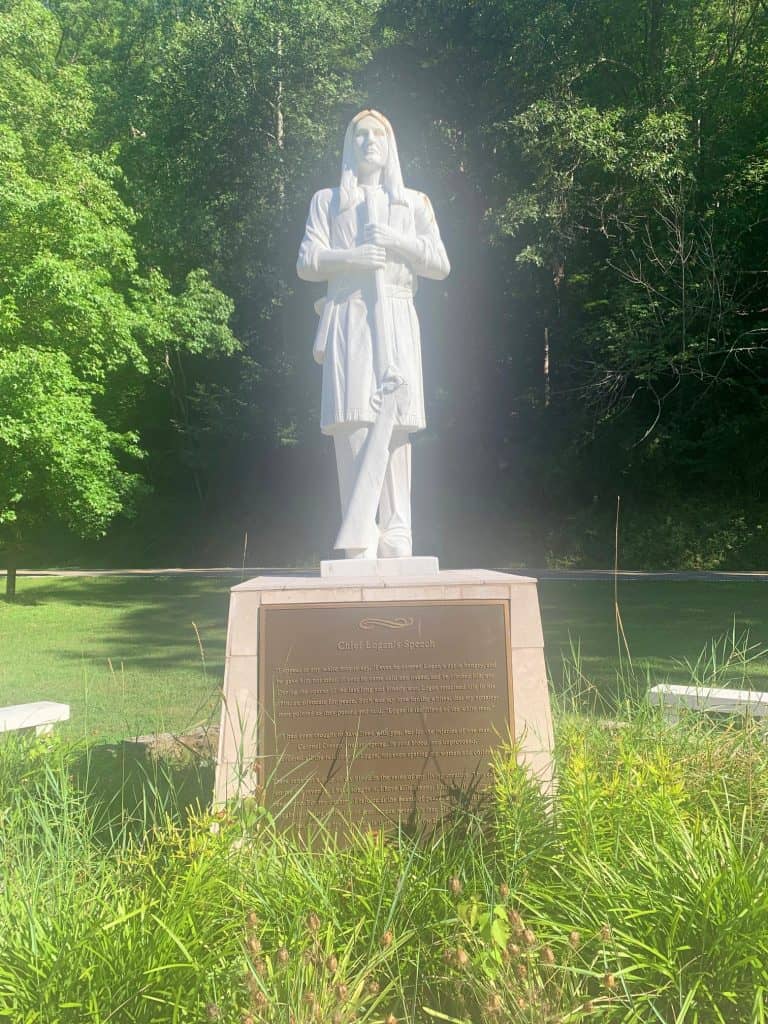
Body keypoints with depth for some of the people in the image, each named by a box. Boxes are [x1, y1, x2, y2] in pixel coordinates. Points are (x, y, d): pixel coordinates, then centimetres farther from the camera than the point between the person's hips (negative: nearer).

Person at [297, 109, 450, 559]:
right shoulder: (328, 200, 20)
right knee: (352, 422, -13)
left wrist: (399, 241, -3)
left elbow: (441, 265, 13)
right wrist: (350, 257, -11)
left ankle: (396, 539, -9)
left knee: (397, 423, -10)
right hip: (349, 317, -1)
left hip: (396, 319, 1)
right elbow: (306, 263, 8)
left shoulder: (414, 202, 23)